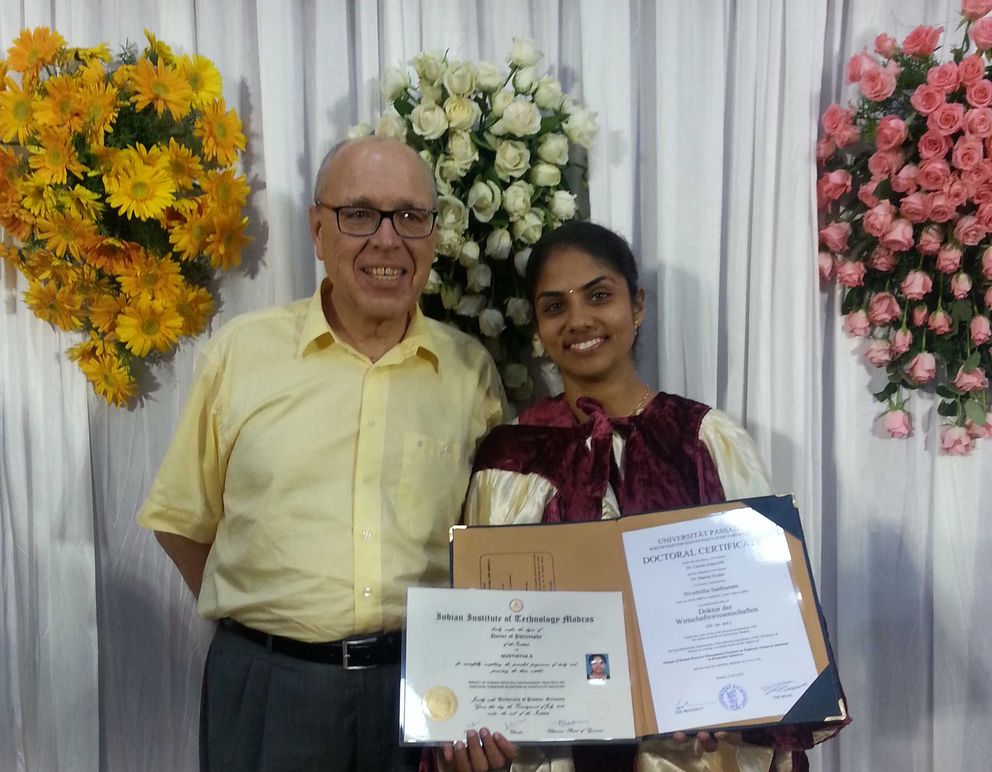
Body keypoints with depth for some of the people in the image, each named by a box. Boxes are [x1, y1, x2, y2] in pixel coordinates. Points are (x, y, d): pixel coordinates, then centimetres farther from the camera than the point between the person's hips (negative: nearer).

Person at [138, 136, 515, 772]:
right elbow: (183, 521, 6)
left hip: (425, 689, 1)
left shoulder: (471, 369, 0)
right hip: (266, 686, 0)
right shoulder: (240, 352, -3)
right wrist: (261, 621, 0)